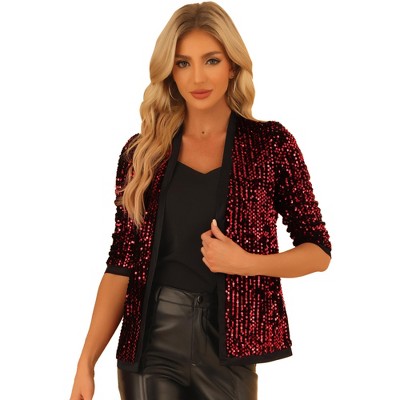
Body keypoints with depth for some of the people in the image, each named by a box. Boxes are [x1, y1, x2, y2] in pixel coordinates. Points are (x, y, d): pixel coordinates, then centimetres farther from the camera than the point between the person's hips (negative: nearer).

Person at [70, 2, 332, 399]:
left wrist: (247, 262, -15)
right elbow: (122, 265, 1)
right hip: (152, 340, 1)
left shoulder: (271, 143, -1)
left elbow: (318, 252, 2)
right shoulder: (142, 152, 2)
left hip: (227, 342, 0)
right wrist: (86, 363, -7)